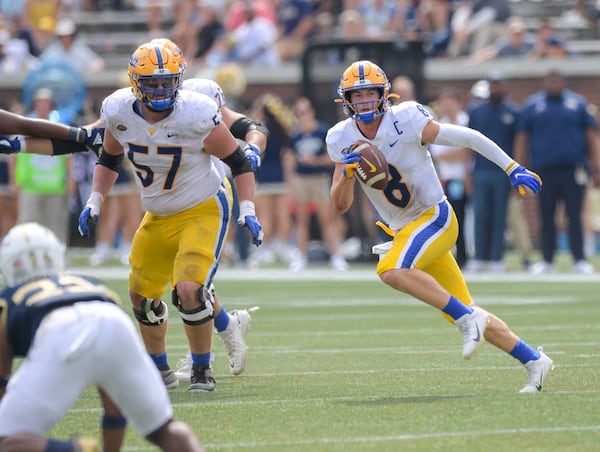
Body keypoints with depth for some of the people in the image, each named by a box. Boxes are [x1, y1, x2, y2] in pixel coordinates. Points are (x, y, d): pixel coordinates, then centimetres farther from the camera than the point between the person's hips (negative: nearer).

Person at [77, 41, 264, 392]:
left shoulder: (196, 115, -26)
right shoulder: (119, 112, -12)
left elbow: (239, 162, -13)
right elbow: (110, 159, 10)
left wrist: (248, 211, -21)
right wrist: (94, 202, 1)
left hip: (204, 210, -6)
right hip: (159, 216, 6)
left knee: (189, 290, -21)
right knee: (143, 296, 12)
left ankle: (203, 371, 0)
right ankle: (160, 372, 34)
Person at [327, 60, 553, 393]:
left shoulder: (406, 121, -18)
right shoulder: (342, 139, -2)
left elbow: (467, 137, -10)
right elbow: (341, 205, 0)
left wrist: (513, 169, -10)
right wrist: (347, 173, -20)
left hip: (436, 218, -6)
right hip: (405, 230, 6)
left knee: (391, 271, -31)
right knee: (464, 313, 7)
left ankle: (469, 318, -23)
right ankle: (534, 360, 18)